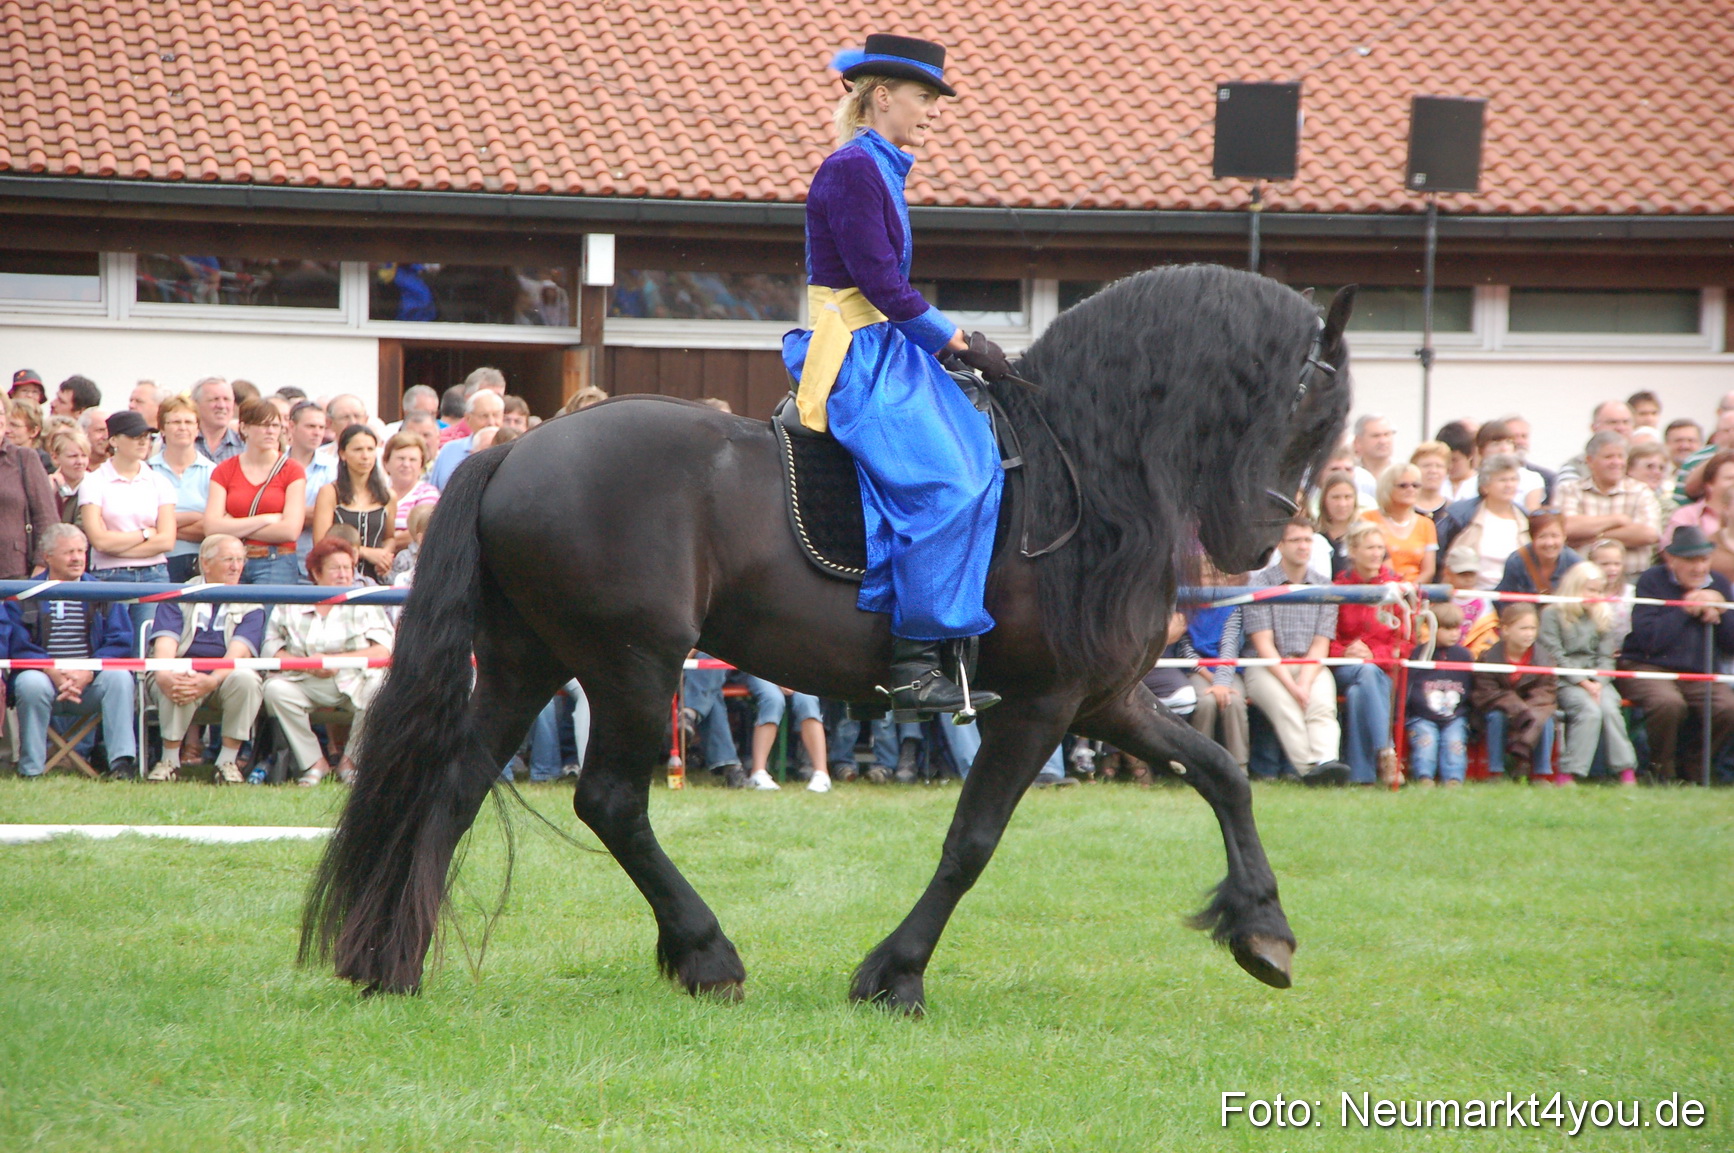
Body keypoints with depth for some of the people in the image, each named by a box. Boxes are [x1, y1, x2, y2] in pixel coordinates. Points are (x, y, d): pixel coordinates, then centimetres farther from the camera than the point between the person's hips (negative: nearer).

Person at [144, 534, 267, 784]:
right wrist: (164, 677, -32)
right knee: (177, 687, -35)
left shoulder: (250, 606, 7)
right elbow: (165, 643, -9)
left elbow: (239, 651, -11)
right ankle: (170, 761, -22)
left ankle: (228, 761, -22)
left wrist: (212, 681, -32)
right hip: (182, 670, -1)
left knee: (246, 679, -33)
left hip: (225, 675, 1)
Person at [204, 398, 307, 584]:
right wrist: (267, 519, -7)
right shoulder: (224, 471, 8)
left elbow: (290, 530, -7)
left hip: (276, 565, -2)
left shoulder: (292, 471, 3)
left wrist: (236, 528, -3)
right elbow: (211, 527, -4)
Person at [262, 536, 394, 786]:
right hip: (307, 685, 0)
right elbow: (271, 649, -3)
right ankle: (314, 763, -16)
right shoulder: (290, 607, 8)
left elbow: (384, 650, -5)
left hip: (355, 681, 0)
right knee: (275, 689, -29)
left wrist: (337, 660, -17)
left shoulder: (365, 604, 7)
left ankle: (351, 761, -10)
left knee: (379, 687, -31)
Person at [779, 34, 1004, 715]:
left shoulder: (881, 172, 18)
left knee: (978, 457, 0)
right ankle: (914, 664, -21)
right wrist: (961, 344, -11)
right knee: (940, 482, -21)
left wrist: (953, 345, 11)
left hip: (882, 352, 10)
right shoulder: (851, 170, -13)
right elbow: (881, 284, -17)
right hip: (850, 355, -10)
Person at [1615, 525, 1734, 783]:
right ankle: (1663, 768, -9)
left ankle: (1694, 769, 0)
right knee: (1668, 702, -37)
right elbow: (1649, 640, -16)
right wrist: (1686, 610, -12)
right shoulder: (1652, 581, -4)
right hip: (1648, 667, -4)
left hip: (1698, 674, 4)